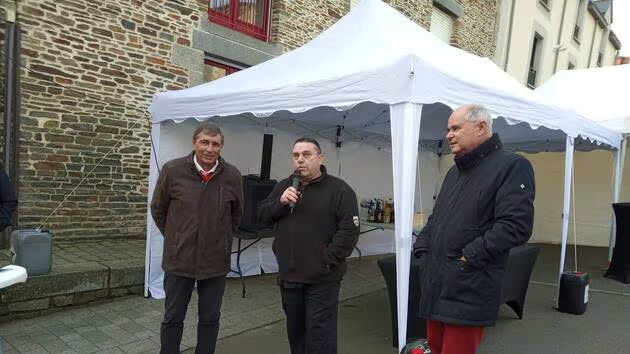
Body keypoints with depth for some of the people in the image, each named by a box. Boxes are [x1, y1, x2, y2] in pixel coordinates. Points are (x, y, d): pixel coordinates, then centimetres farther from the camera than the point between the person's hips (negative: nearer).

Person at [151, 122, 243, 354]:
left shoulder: (233, 176, -7)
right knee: (173, 318, 15)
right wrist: (175, 238, 9)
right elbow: (158, 210, 5)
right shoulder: (172, 170, -10)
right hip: (178, 259, -1)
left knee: (210, 319, 15)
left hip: (216, 261, 1)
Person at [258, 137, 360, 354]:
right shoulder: (284, 186, 9)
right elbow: (262, 216, 6)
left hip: (322, 279, -5)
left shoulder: (339, 189, -8)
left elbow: (349, 230, -14)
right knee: (295, 330, 21)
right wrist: (280, 202, -12)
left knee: (319, 335, 2)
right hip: (289, 276, 6)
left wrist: (329, 260, -17)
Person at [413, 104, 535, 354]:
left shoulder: (512, 166, -8)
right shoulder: (454, 172, 19)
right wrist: (422, 248, 10)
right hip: (435, 284, 8)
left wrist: (469, 256, -18)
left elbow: (516, 225, -18)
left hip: (468, 290, -7)